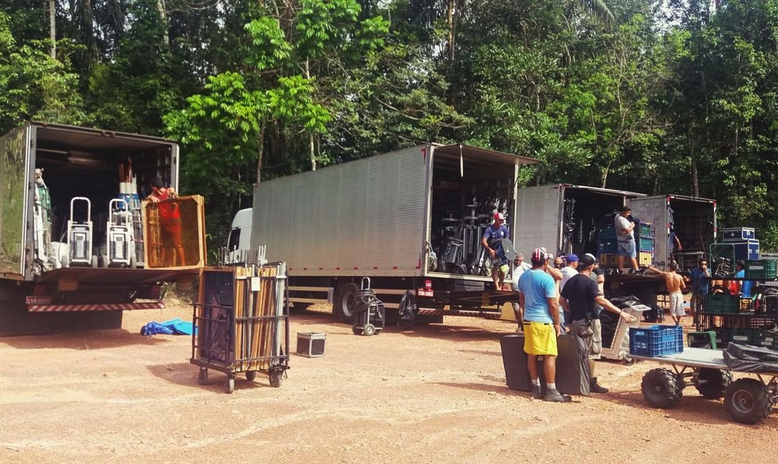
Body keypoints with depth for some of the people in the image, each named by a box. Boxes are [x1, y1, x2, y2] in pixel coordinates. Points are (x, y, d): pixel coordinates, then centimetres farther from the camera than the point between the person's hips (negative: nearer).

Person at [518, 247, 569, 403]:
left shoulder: (523, 276, 8)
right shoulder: (547, 278, -15)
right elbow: (553, 304, -14)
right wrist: (557, 323, -5)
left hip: (528, 320, 8)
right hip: (543, 321, -8)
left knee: (531, 354, 12)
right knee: (550, 356, -2)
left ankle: (535, 388, 20)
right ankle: (551, 391, 0)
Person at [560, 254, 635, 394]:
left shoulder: (570, 281, 8)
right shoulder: (590, 282, -16)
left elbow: (562, 300, 14)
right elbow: (601, 301, -26)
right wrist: (621, 312, -27)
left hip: (575, 321, 7)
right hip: (589, 321, -7)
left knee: (580, 353, 14)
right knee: (590, 353, 1)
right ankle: (591, 383, 6)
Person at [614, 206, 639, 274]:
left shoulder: (617, 216, 5)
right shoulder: (622, 220, -25)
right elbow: (627, 231, -29)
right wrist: (632, 226, -14)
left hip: (620, 239, 9)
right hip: (627, 239, -9)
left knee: (621, 255, 11)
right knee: (632, 256, -2)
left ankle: (620, 270, 15)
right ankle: (636, 270, 2)